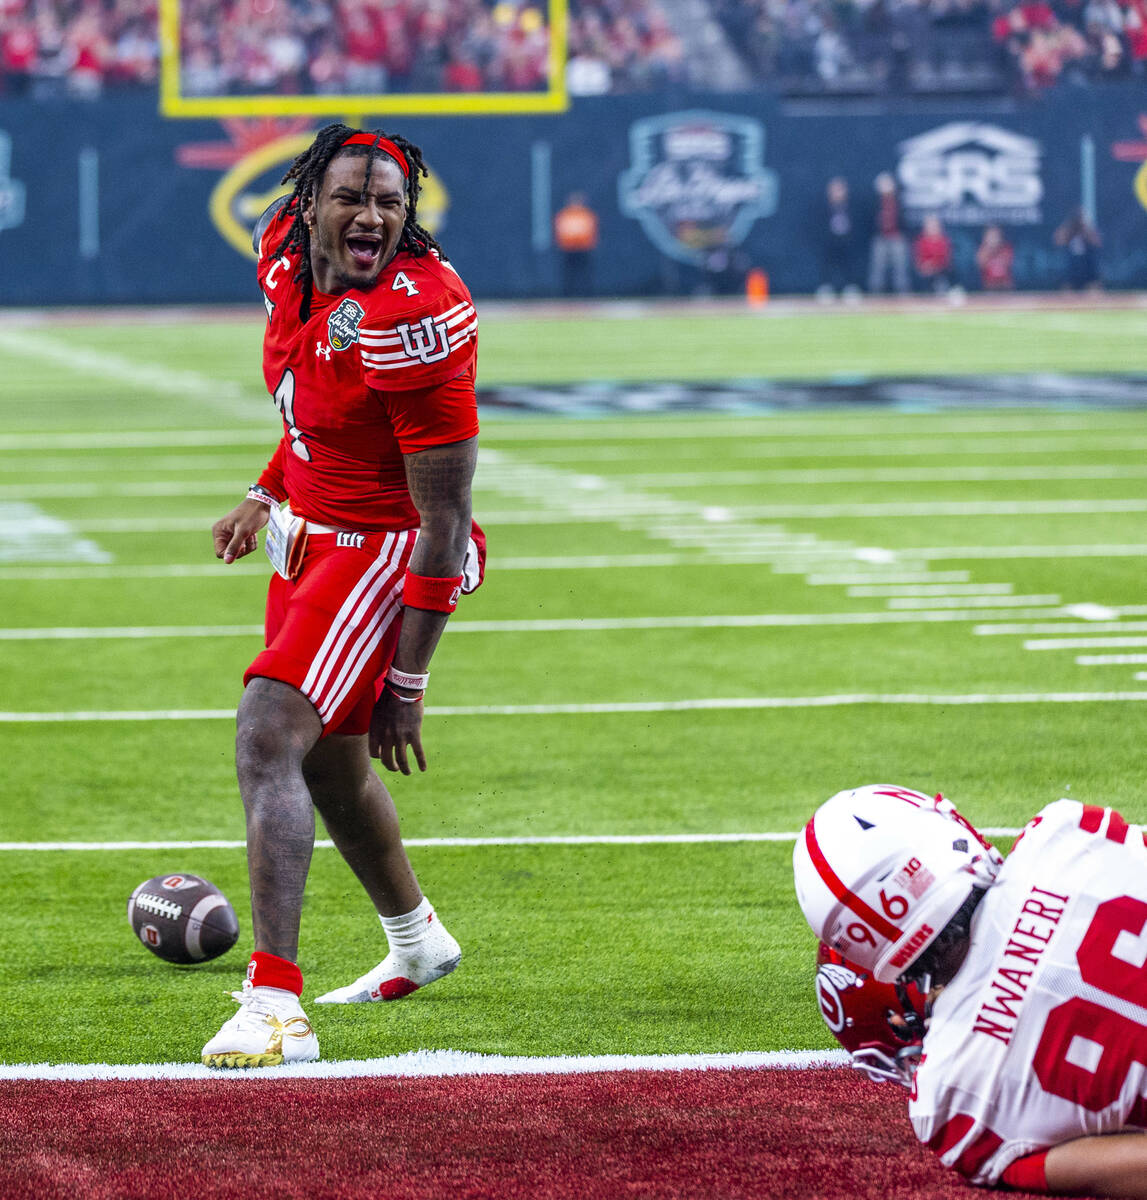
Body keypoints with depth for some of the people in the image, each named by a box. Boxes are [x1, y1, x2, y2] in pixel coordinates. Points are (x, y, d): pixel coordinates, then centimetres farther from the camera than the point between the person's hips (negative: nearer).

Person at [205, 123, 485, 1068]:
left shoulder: (413, 318, -28)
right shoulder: (288, 255, -4)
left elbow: (446, 523, -25)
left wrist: (407, 682, -24)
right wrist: (267, 496, 17)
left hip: (385, 554, -9)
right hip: (312, 532, 9)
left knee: (268, 740, -22)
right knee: (328, 763, 24)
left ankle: (276, 1006, -25)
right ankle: (418, 943, 49)